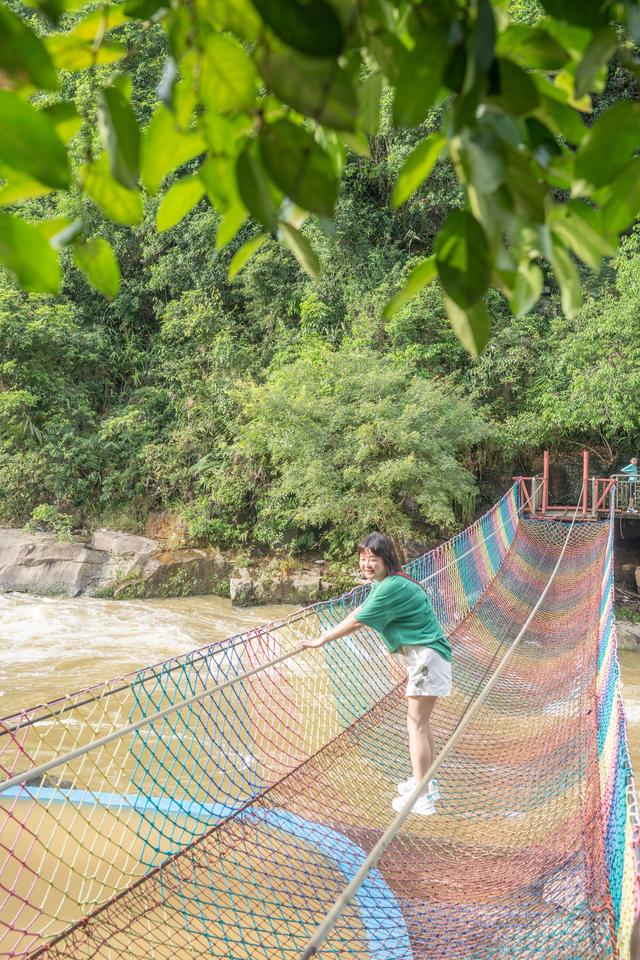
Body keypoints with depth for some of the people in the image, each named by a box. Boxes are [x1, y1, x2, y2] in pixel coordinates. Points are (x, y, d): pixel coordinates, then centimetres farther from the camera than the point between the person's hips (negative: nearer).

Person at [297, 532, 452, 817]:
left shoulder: (392, 587, -23)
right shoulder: (383, 583, 10)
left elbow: (357, 622, -20)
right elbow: (360, 610, 23)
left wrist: (322, 640, -11)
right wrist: (332, 632, 21)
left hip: (427, 656, -11)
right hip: (421, 655, 11)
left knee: (416, 724, -7)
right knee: (421, 721, 18)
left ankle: (422, 799, -4)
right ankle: (426, 782, 29)